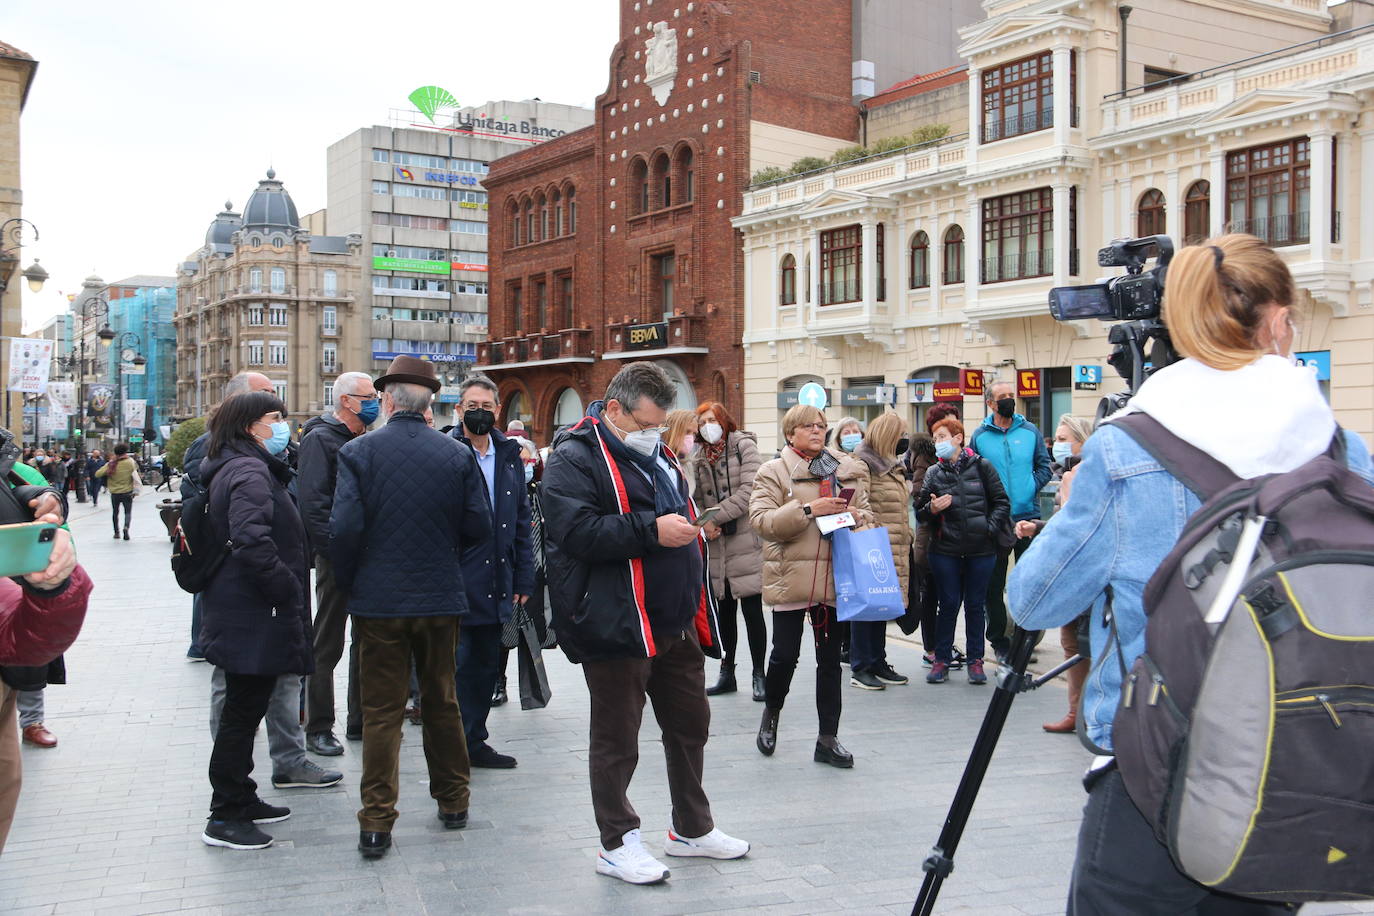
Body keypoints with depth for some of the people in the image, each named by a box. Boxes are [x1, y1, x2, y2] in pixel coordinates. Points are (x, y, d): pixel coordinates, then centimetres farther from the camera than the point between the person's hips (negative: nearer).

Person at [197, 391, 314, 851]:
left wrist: (287, 591, 19)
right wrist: (289, 592, -21)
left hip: (246, 612, 11)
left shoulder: (239, 468, 17)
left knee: (244, 709, 18)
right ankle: (225, 818, 7)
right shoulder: (250, 472, -17)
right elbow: (252, 541, -30)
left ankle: (242, 800, 29)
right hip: (254, 617, -11)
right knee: (242, 712, -2)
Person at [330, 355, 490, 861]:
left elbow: (343, 529, -14)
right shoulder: (458, 455, -3)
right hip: (441, 597, 2)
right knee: (442, 702, 17)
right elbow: (478, 529, -2)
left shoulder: (358, 452, -9)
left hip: (379, 602, -2)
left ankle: (376, 824, 5)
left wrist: (348, 582, 2)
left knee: (381, 712, 5)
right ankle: (453, 803, 28)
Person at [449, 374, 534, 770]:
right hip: (456, 581, -6)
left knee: (486, 663, 13)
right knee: (457, 664, -3)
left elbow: (521, 520, 15)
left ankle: (473, 740, 25)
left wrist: (523, 577, 10)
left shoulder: (509, 455, 12)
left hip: (495, 583, 6)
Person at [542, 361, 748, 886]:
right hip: (616, 626, -8)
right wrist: (652, 530, -27)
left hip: (676, 623, 9)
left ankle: (692, 829, 33)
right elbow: (576, 531, -25)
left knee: (690, 725, 17)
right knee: (617, 739, 3)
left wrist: (689, 530, 13)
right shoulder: (574, 459, -12)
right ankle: (617, 843, 18)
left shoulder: (657, 455, 16)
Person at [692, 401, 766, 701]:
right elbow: (697, 499, 11)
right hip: (717, 544, 5)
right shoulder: (700, 457, 15)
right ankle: (727, 673, 19)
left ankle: (758, 675, 6)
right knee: (724, 611, 11)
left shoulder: (745, 446, -2)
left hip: (746, 540, -5)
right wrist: (703, 525, -9)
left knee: (752, 609, -3)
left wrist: (716, 518, -13)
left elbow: (748, 491, -12)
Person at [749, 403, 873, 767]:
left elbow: (865, 513, 20)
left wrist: (858, 516, -4)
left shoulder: (847, 470, 12)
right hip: (791, 577, -4)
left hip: (835, 577, 4)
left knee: (830, 658, 8)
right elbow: (761, 520, -12)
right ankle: (771, 713, 29)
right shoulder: (773, 471, -1)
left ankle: (828, 738, 17)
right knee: (785, 655, -2)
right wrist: (808, 510, -20)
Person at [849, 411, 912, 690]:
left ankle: (878, 663, 22)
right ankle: (860, 669, 2)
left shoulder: (892, 466, 19)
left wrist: (905, 537, 25)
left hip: (893, 550, 10)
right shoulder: (863, 465, -12)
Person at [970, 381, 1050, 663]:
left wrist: (1030, 488, -7)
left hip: (1028, 516, 1)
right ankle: (999, 642, 15)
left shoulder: (1030, 431, 6)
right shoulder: (980, 435, 2)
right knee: (994, 584, 5)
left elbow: (1044, 467, 8)